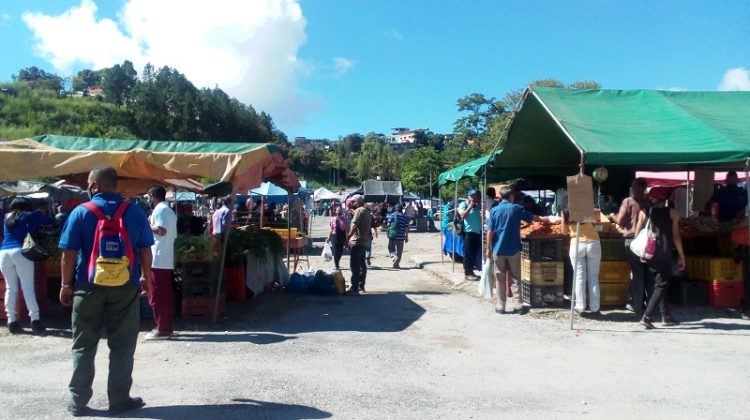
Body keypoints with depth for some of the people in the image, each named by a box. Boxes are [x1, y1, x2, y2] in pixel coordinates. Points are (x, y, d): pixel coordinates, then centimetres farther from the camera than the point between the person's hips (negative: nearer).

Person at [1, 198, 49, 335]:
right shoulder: (30, 216, 12)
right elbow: (50, 221, 14)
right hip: (20, 252, -4)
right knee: (28, 287, -7)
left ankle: (12, 322, 6)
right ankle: (35, 321, -12)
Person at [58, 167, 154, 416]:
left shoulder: (81, 212, -3)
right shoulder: (134, 212, 1)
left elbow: (69, 253, -5)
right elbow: (145, 250, 3)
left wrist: (66, 284, 4)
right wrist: (145, 277, 14)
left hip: (88, 286, 0)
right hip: (126, 286, 0)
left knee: (83, 346, 11)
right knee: (122, 346, 6)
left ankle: (78, 402, 16)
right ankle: (119, 400, 11)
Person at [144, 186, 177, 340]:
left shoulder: (159, 210, -9)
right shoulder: (170, 211, 19)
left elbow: (161, 230, -24)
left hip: (157, 260, -9)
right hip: (167, 260, 9)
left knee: (157, 297, -5)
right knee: (166, 296, 11)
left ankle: (162, 329, -3)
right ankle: (166, 328, 15)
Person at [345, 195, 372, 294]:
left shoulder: (359, 210, -11)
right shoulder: (367, 211, 19)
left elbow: (355, 225, -20)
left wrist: (348, 237, -19)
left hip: (358, 241, -10)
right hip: (364, 241, 10)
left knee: (354, 265, -11)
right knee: (362, 264, 16)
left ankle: (354, 288, -15)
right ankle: (361, 285, 24)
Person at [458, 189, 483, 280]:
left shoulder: (477, 206, 17)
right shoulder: (463, 204, 0)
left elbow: (481, 217, 21)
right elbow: (462, 215, -16)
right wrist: (470, 206, -12)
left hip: (477, 232, 7)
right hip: (469, 232, -7)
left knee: (474, 253, 11)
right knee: (468, 253, -3)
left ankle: (471, 271, 20)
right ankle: (467, 273, 1)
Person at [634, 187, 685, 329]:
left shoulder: (644, 212, 3)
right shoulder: (672, 213, -1)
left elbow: (637, 234, 2)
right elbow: (676, 236, -3)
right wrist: (681, 256, 5)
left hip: (649, 254, 3)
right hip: (665, 255, -3)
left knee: (659, 285, 16)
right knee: (661, 286, 0)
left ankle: (665, 317, 19)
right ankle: (646, 316, -12)